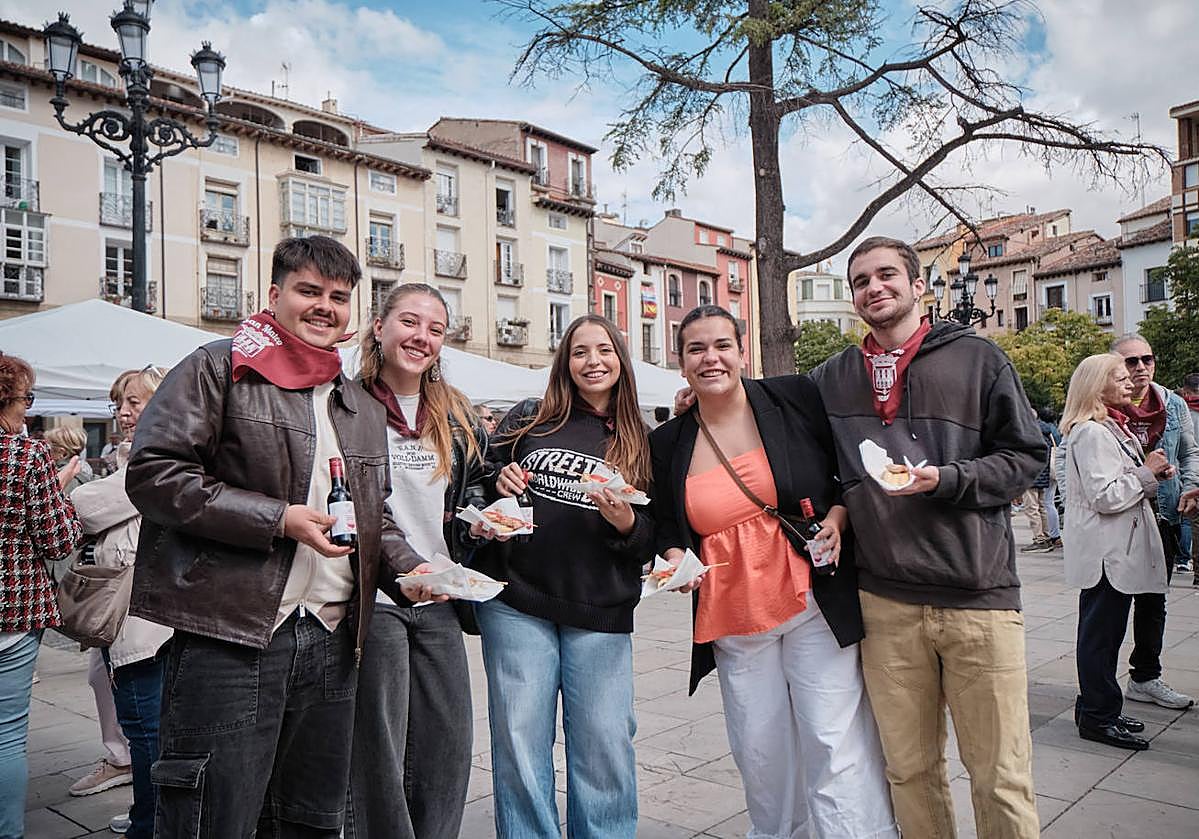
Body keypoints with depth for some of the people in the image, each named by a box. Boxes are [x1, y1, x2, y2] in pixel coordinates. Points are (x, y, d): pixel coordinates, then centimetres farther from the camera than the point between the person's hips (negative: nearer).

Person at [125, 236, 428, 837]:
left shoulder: (365, 409, 18)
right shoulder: (219, 369, -1)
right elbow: (153, 474, -11)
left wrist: (411, 566, 6)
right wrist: (278, 520, -16)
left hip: (331, 643, 6)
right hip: (229, 638, -6)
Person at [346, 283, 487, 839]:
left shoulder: (457, 417, 11)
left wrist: (481, 517, 1)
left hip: (438, 599, 6)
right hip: (373, 598, -5)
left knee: (448, 746, 11)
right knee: (378, 749, 4)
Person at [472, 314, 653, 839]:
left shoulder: (639, 444, 8)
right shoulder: (529, 420, 6)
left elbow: (649, 542, 9)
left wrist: (625, 522, -12)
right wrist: (500, 483, -8)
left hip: (600, 614, 1)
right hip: (517, 603, 0)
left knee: (605, 750, 3)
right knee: (520, 745, 4)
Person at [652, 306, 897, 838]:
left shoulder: (795, 398, -3)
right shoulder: (667, 444, 5)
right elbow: (667, 528, 15)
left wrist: (837, 518, -11)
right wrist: (675, 559, -5)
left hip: (814, 604, -3)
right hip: (733, 620, 3)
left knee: (836, 748, -1)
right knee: (760, 757, 13)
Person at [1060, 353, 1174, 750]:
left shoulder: (1114, 428, 17)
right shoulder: (1090, 433, -17)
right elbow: (1105, 496, -23)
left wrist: (1154, 474, 7)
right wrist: (1147, 472, -13)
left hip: (1119, 549, 10)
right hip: (1104, 550, -10)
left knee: (1107, 630, 16)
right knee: (1101, 632, -2)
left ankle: (1096, 708, 26)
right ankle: (1098, 717, 8)